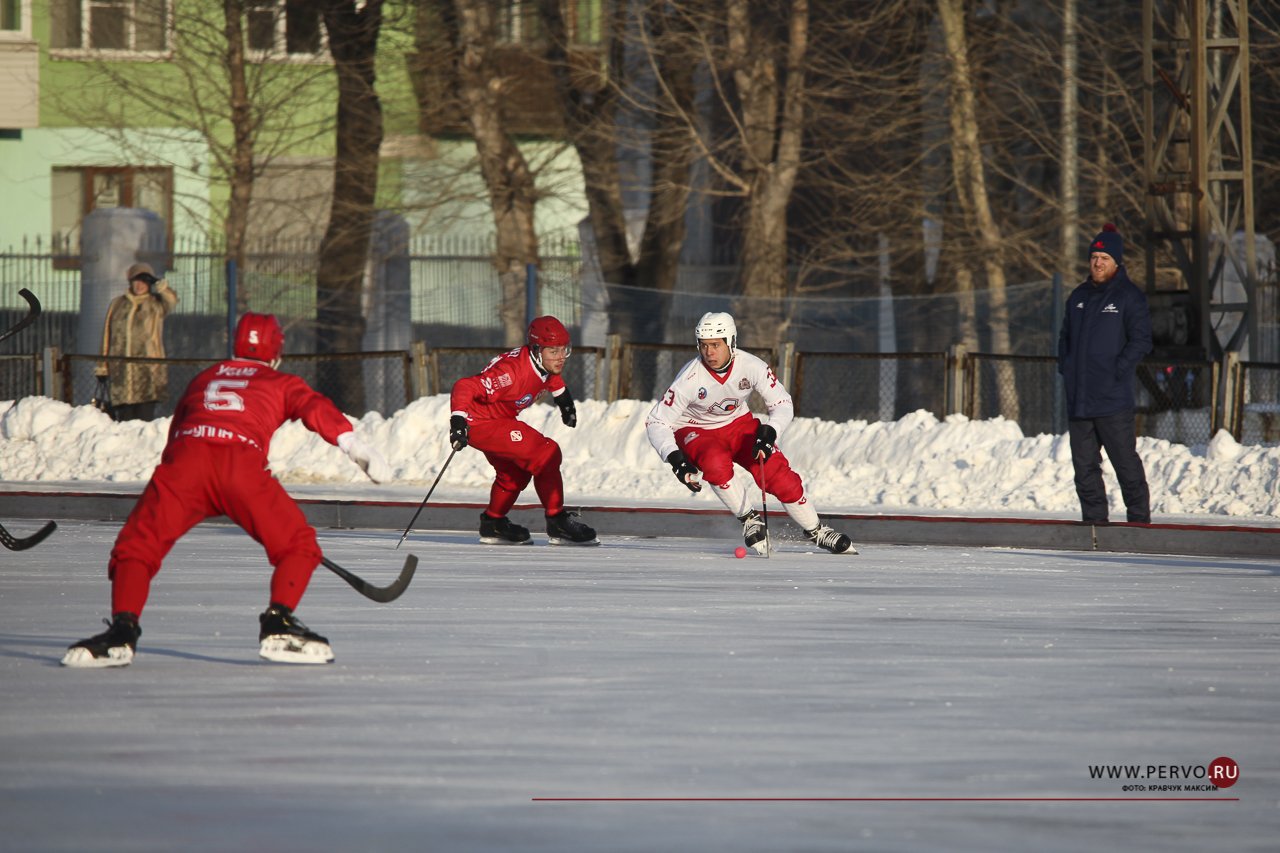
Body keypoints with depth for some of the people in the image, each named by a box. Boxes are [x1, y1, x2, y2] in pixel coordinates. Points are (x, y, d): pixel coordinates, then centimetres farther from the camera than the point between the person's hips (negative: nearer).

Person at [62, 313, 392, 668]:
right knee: (297, 545, 12)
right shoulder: (281, 383, 28)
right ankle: (278, 625, -5)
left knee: (136, 545, 7)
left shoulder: (203, 379, 38)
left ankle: (122, 630, -14)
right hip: (242, 461, -2)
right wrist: (357, 447, -1)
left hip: (186, 456, 2)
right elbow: (316, 409, 11)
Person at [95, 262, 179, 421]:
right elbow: (107, 337, 18)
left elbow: (171, 300, -13)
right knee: (124, 416, 0)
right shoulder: (117, 305, 16)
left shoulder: (156, 305, 9)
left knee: (144, 417, -8)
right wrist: (102, 367, 14)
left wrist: (161, 287, -30)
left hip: (148, 371, -2)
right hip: (121, 370, 2)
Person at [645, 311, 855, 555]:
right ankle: (750, 521, -16)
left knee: (778, 474, -11)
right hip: (694, 432, -3)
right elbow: (656, 421, -23)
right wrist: (675, 459, -36)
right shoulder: (690, 378, -29)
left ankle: (817, 532, 10)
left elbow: (783, 404, -11)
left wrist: (770, 432, -31)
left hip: (738, 424, 3)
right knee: (716, 463, -36)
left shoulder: (750, 366, -22)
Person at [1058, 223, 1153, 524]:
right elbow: (1065, 338, 24)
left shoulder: (1129, 297, -4)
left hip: (1113, 400, -6)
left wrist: (1117, 371, -15)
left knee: (1125, 461, -5)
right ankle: (1093, 518, 14)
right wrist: (1065, 369, 9)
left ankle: (1139, 518, 1)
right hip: (1078, 398, 6)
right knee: (1084, 465, 7)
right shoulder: (1079, 297, 15)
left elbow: (1141, 340, -9)